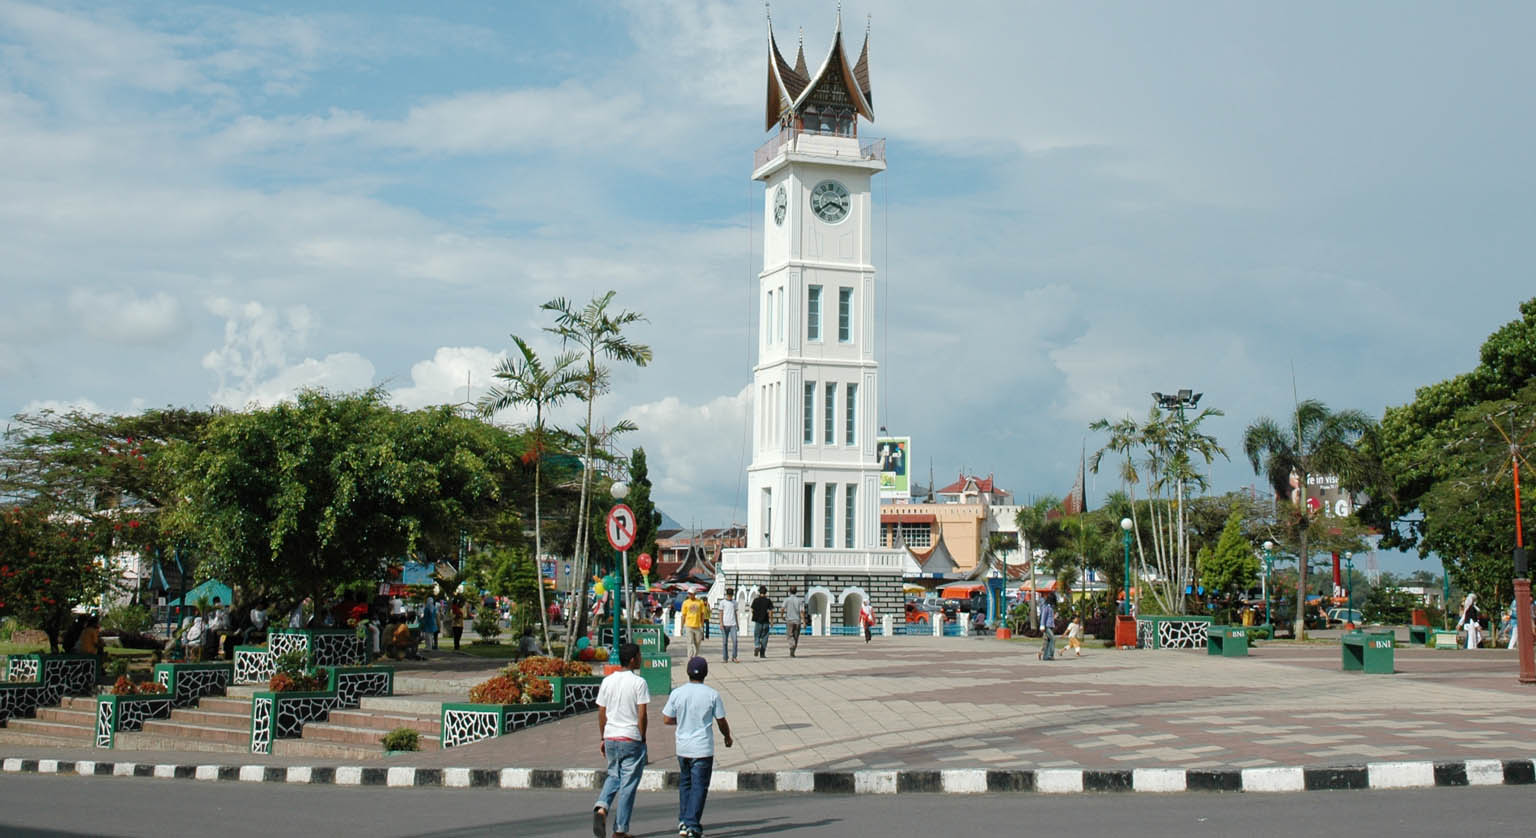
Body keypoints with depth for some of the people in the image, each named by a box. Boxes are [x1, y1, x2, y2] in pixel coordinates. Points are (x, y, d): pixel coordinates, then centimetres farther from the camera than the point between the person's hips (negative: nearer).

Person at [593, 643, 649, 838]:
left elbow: (601, 714, 7)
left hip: (611, 738, 5)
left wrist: (603, 739, 15)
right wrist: (642, 738, -1)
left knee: (613, 776, 23)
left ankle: (601, 807, -4)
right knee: (628, 784, 4)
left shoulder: (607, 681, 4)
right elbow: (642, 715, -13)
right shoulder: (639, 683, -10)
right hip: (631, 739, -5)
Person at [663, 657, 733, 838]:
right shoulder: (712, 694, -8)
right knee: (699, 787, 1)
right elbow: (721, 722, -1)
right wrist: (727, 737, 18)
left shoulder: (677, 693, -4)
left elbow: (666, 719, 0)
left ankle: (683, 821, 20)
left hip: (682, 747, 3)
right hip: (703, 748, -3)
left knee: (684, 783, 19)